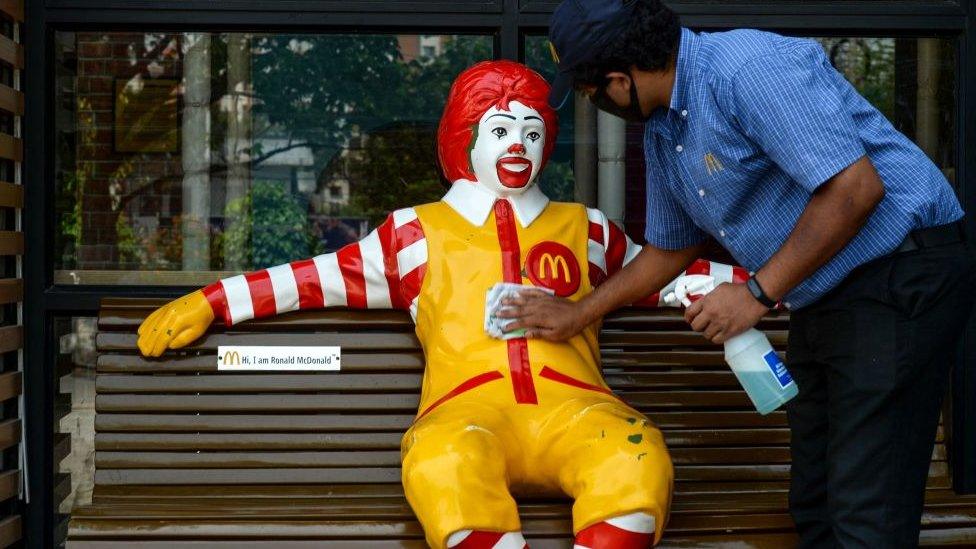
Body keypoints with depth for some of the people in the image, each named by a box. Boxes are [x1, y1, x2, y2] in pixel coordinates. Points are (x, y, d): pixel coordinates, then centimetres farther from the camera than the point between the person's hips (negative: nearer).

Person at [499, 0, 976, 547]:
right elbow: (669, 250, 24)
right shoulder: (662, 132, 9)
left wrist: (758, 294, -21)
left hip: (901, 275, -10)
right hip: (824, 296, 10)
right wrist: (575, 314, 27)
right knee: (815, 504, 15)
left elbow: (855, 188, -28)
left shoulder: (752, 68, -22)